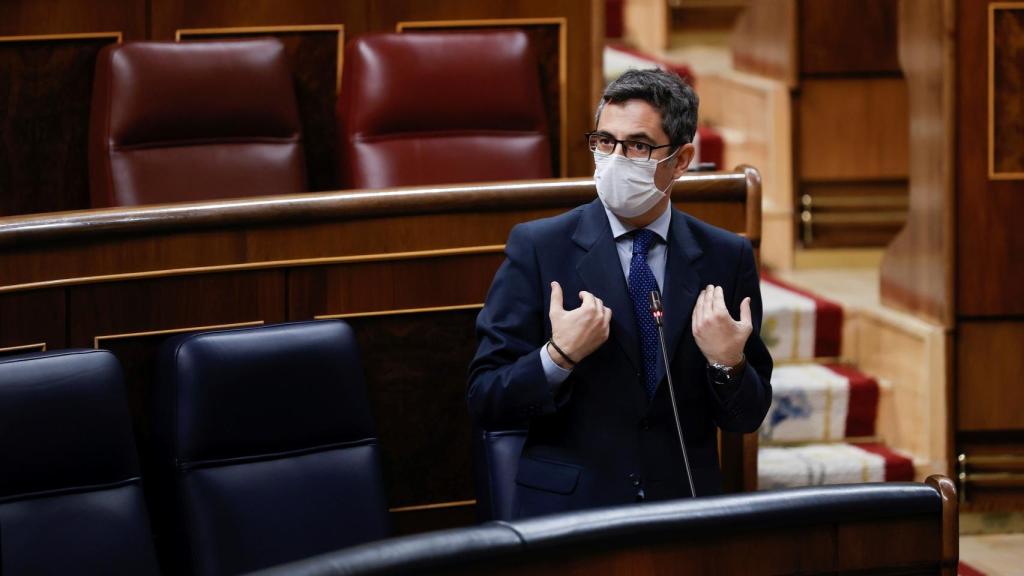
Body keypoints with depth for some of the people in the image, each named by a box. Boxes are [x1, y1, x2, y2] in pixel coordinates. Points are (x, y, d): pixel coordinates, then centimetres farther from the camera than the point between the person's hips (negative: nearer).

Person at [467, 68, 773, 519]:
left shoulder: (727, 258, 8)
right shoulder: (536, 248, 2)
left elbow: (748, 417, 11)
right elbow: (484, 402, 0)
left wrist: (728, 364, -9)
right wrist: (558, 358, -16)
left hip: (685, 513, 3)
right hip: (566, 511, -3)